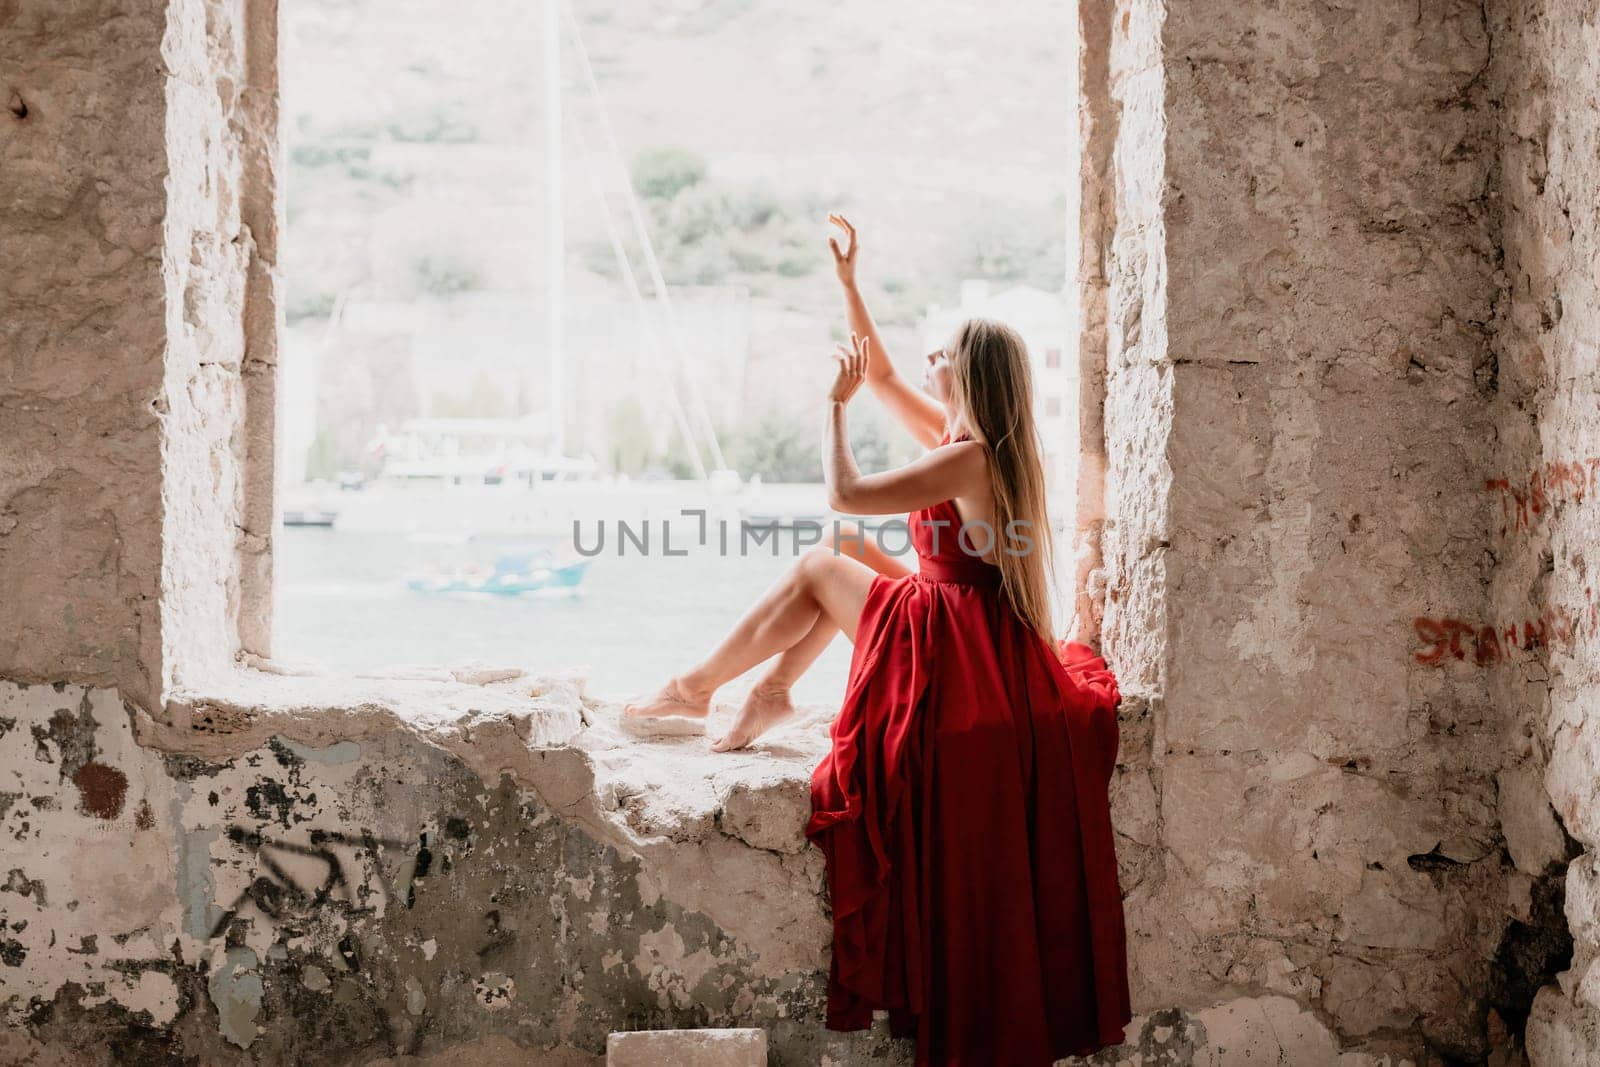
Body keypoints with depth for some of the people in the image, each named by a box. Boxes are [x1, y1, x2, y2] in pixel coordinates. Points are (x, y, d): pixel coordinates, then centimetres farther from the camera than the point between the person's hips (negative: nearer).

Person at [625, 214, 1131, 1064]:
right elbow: (883, 373, 18)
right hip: (967, 634, 8)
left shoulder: (968, 458, -20)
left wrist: (838, 403, -8)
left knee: (820, 567, 5)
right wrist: (848, 282, 17)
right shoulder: (972, 438, 8)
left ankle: (696, 688, 15)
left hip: (956, 646, -8)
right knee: (843, 554, 16)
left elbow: (845, 493, -19)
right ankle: (772, 694, 12)